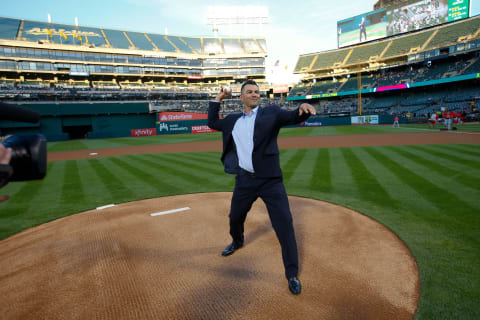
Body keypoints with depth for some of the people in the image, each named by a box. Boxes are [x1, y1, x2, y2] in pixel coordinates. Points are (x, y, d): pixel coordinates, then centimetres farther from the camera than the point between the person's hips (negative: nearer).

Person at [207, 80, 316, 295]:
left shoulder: (271, 113, 3)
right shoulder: (233, 120, 15)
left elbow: (293, 117, -10)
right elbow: (212, 123, 24)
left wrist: (303, 108, -32)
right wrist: (216, 100, 18)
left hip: (270, 180, -4)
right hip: (244, 180, 4)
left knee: (284, 224, -8)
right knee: (235, 217, 21)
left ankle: (292, 274, 7)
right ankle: (237, 241, 55)